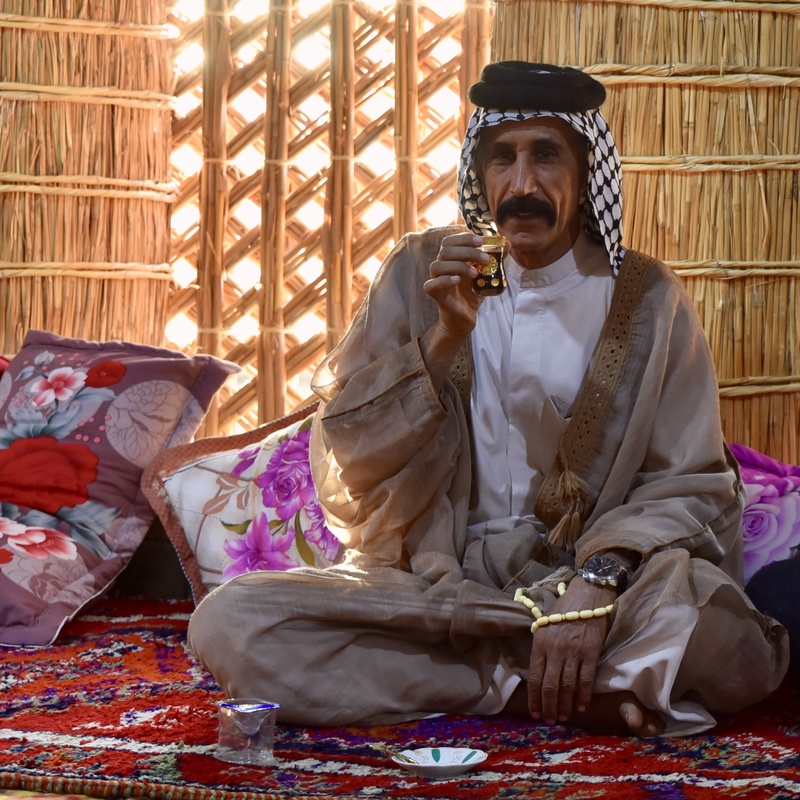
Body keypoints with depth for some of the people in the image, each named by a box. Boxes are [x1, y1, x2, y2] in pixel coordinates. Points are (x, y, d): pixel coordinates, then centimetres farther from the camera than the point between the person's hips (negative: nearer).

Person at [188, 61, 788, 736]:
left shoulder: (646, 299, 3)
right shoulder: (421, 273, 7)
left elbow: (690, 484, -1)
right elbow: (345, 458, 3)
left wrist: (598, 582, -20)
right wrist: (444, 338, -11)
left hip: (576, 577, -2)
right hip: (429, 583, 2)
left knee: (732, 642, -33)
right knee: (228, 623, -26)